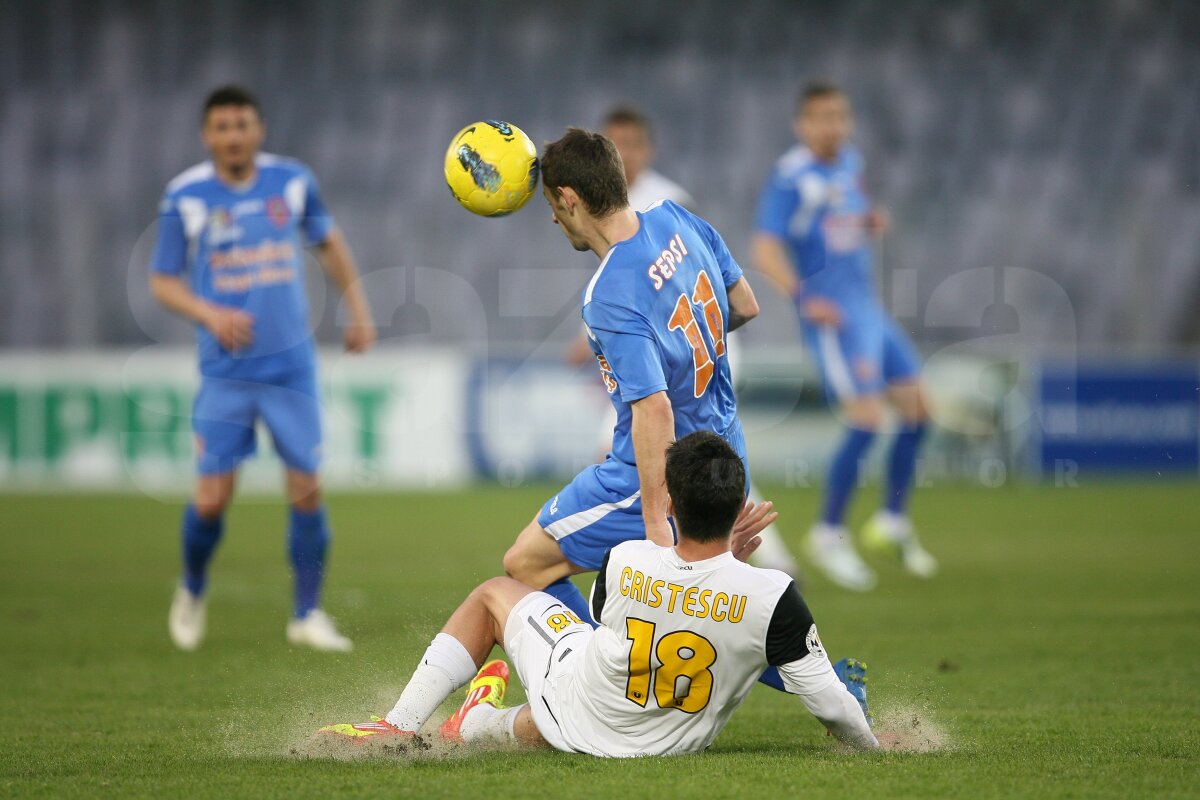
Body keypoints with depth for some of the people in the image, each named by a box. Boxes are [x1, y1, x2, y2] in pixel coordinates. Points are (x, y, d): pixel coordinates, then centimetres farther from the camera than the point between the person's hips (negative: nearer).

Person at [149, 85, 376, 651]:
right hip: (225, 370, -2)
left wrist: (358, 311, 12)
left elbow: (329, 243, 18)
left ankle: (308, 615, 9)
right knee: (213, 497, -4)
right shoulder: (185, 197, -6)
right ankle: (192, 592, 24)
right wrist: (211, 314, -17)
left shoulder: (292, 181, 1)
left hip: (291, 364, 2)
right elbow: (163, 282, 0)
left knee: (306, 489, -4)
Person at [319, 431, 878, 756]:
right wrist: (871, 746, 1)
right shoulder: (772, 596, -31)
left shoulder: (622, 563, -26)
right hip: (661, 747, 1)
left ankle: (399, 726, 24)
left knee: (495, 593, 25)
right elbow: (831, 704, -21)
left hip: (575, 715, -1)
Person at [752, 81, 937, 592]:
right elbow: (766, 249, -19)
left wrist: (872, 223, 5)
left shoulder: (849, 162, 11)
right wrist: (803, 297, -32)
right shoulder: (791, 177, -13)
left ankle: (893, 521, 24)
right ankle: (829, 535, -2)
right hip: (831, 316, -8)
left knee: (917, 410, 9)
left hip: (869, 309, 8)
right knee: (867, 422, -16)